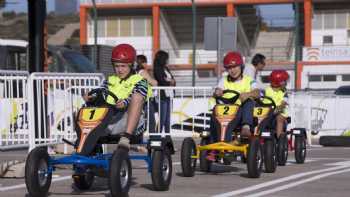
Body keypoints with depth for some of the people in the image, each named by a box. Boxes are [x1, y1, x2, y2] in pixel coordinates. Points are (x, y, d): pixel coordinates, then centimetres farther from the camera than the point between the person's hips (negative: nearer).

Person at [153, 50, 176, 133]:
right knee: (162, 119, -9)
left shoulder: (166, 69, 18)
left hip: (169, 96, 7)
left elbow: (173, 80, 13)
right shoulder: (157, 69, -5)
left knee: (168, 120, 8)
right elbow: (162, 81, -14)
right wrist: (170, 82, 2)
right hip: (162, 96, -7)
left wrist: (169, 81, -8)